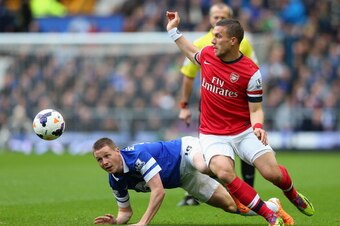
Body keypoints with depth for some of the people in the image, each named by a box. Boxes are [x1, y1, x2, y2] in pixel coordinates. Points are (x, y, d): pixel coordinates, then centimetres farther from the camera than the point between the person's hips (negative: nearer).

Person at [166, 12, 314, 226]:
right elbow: (192, 52, 26)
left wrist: (258, 127, -28)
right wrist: (173, 30, 25)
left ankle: (293, 195, 28)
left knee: (272, 173, -13)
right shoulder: (207, 54, -1)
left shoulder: (251, 72, -12)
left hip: (245, 132, -2)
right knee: (224, 173, -28)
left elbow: (256, 109, -8)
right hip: (213, 135, 2)